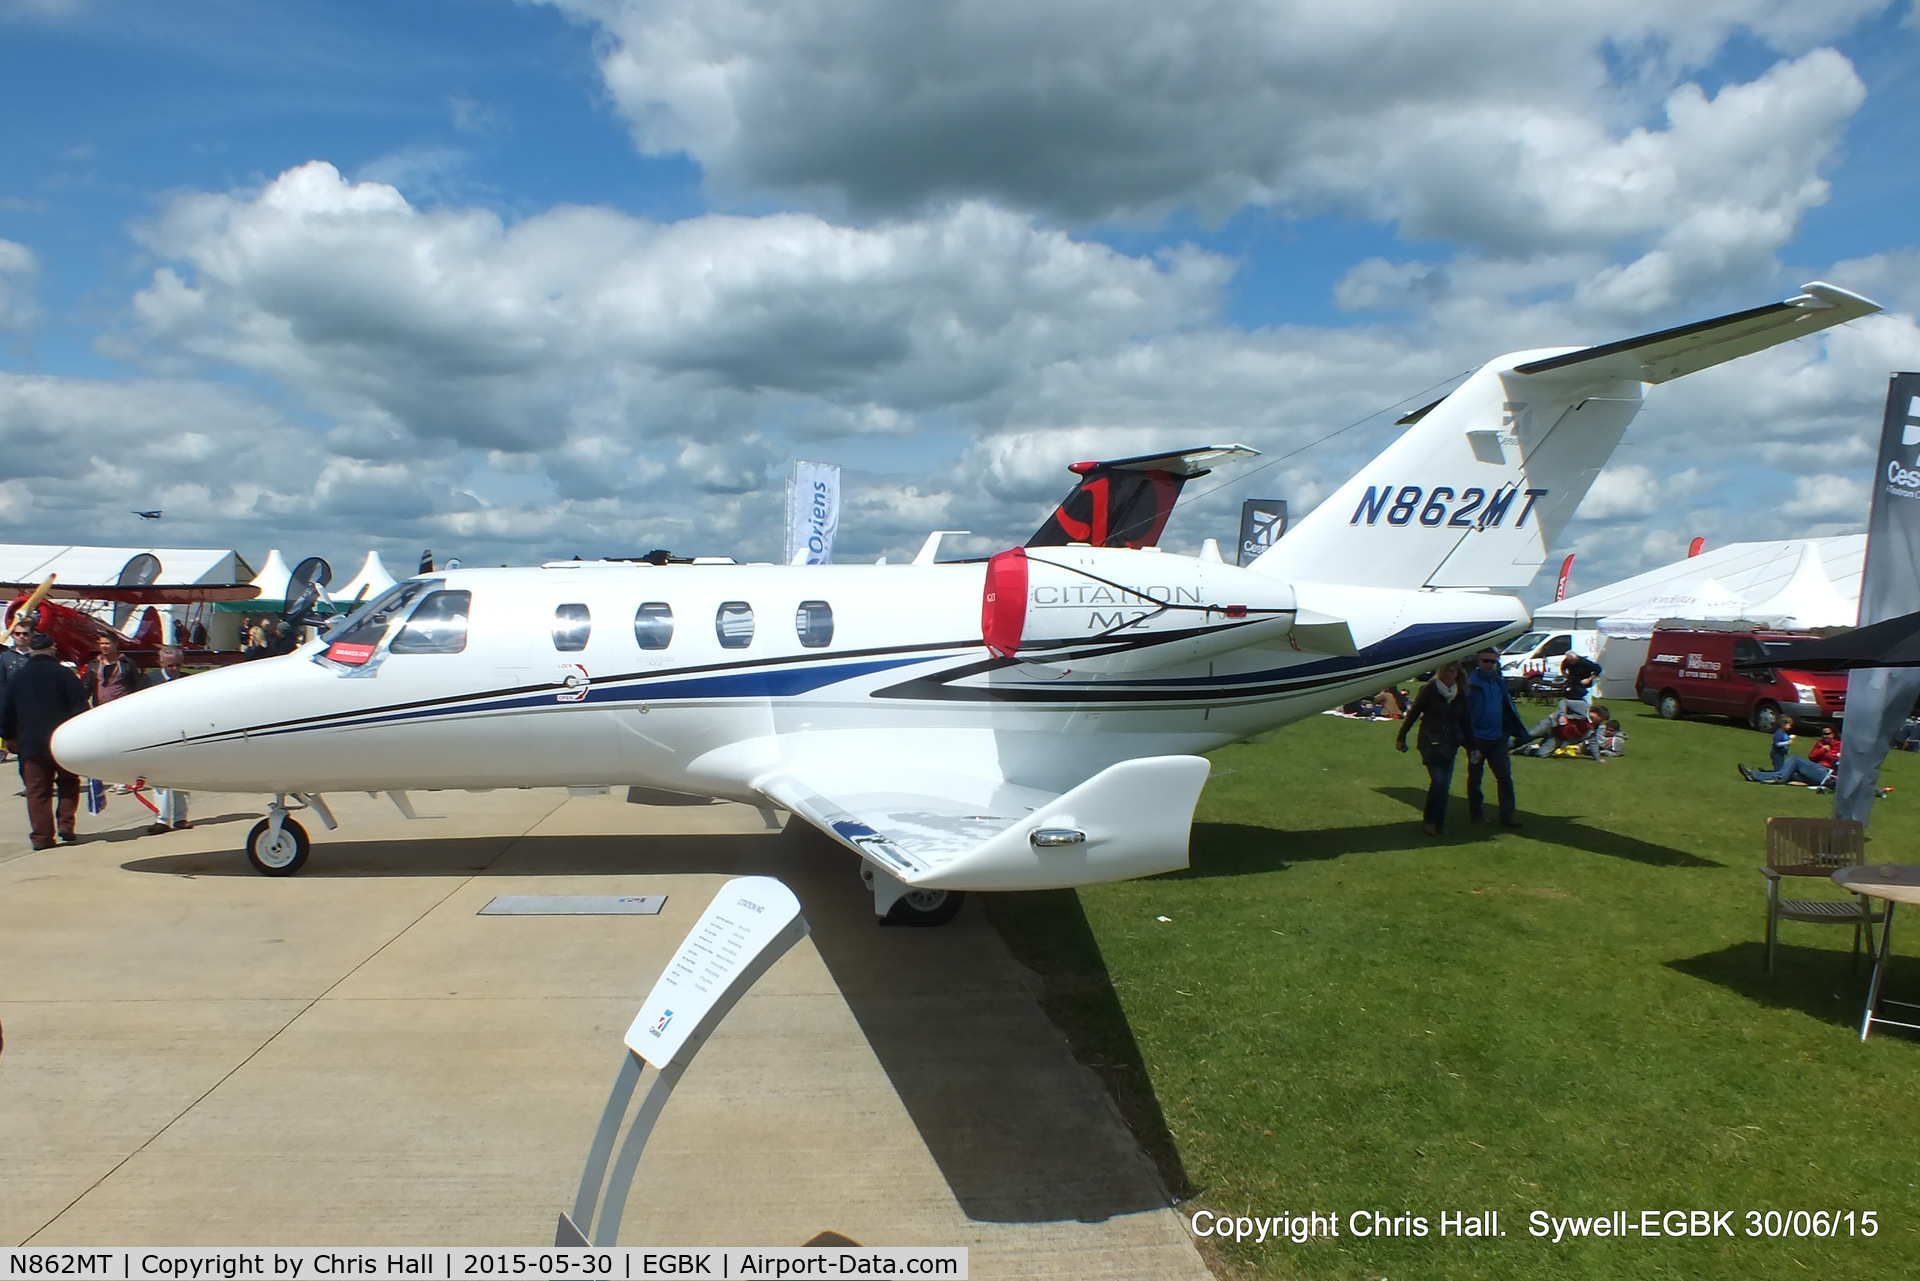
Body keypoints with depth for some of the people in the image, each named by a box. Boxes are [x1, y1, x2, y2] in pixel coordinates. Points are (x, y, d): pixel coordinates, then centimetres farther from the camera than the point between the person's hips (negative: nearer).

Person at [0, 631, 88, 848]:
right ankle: (65, 824, 3)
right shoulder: (64, 674, -5)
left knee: (37, 791, 4)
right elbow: (80, 707, -8)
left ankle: (42, 836, 0)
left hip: (31, 746, 2)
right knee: (68, 783, 15)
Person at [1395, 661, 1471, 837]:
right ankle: (1430, 820, 2)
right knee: (1438, 781, -14)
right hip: (1431, 742, -4)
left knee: (1445, 785, 2)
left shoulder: (1461, 694, 8)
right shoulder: (1429, 690, -4)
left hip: (1450, 744, 4)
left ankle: (1439, 822, 12)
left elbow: (1464, 722, 15)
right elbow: (1413, 713, 0)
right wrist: (1401, 737, 2)